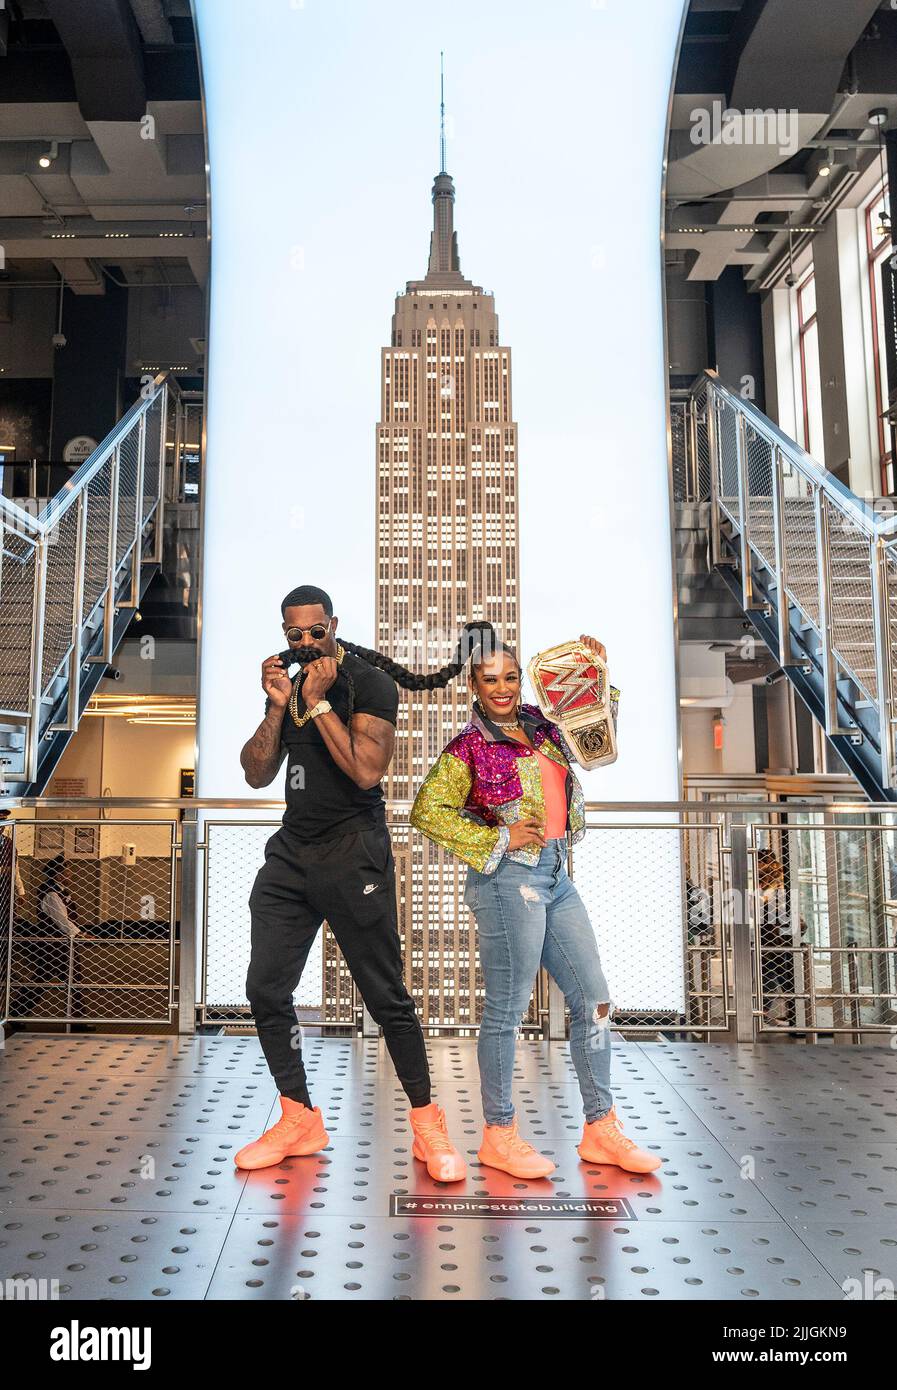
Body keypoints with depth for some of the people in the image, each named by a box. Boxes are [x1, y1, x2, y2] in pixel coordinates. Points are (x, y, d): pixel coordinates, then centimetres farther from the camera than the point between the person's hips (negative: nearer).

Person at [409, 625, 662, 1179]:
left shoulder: (539, 724, 13)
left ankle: (601, 1128, 19)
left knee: (594, 998, 8)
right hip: (510, 878, -7)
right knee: (508, 1007, -1)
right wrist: (498, 839, -12)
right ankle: (499, 1135, 13)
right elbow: (427, 812, -11)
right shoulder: (468, 747, -5)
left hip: (556, 876, 8)